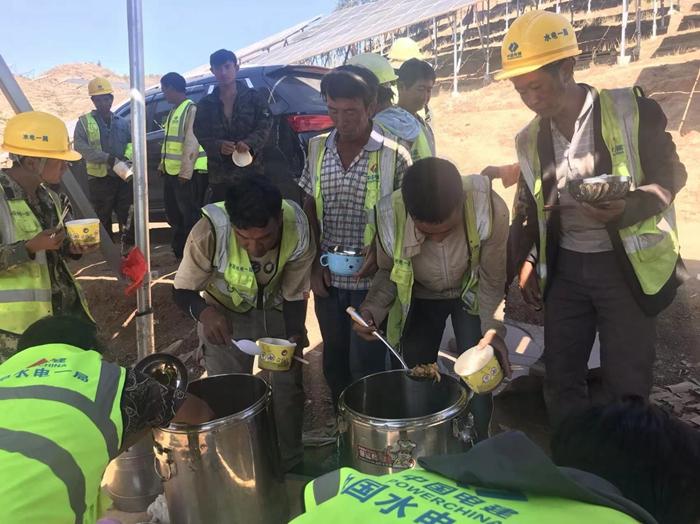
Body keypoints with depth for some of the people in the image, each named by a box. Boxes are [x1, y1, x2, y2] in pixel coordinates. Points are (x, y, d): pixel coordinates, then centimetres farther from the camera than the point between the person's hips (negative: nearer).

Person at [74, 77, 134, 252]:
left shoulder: (122, 122, 13)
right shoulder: (84, 122, 3)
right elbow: (80, 146, -10)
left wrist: (127, 158, -10)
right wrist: (107, 157, -21)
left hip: (123, 177, 3)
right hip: (100, 179, -2)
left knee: (127, 215, 5)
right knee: (102, 219, 5)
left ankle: (128, 248, 16)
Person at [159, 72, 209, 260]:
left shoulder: (191, 109, -12)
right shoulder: (174, 111, 18)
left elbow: (192, 144, -20)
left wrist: (185, 172, -23)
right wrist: (163, 165, 20)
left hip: (188, 174, -10)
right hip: (172, 172, 10)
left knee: (190, 216, -4)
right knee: (173, 213, 17)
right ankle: (179, 250, 30)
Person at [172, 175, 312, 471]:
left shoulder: (298, 229, -32)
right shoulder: (210, 231, -37)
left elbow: (295, 296, -17)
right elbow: (182, 291, -23)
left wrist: (294, 336, -35)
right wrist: (204, 312, -45)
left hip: (277, 309, 1)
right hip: (225, 311, -1)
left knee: (288, 387, 7)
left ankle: (290, 463, 32)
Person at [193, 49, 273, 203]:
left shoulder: (253, 97, 8)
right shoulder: (205, 104, 13)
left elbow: (265, 125, -1)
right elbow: (201, 135, 6)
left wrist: (250, 142, -21)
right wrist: (218, 146, -17)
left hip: (251, 172, -2)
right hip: (219, 174, 2)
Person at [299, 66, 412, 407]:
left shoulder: (394, 156, -10)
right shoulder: (317, 149, 2)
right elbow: (310, 209, 9)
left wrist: (381, 251, -19)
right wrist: (315, 263, 0)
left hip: (370, 280, -4)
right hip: (327, 278, 4)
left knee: (366, 366, 4)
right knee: (334, 361, 17)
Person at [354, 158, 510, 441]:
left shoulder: (489, 208, -36)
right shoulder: (390, 216, -33)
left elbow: (492, 282, -20)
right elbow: (388, 272, -12)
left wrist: (493, 329, -32)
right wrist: (371, 310, -30)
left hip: (471, 294, -1)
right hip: (420, 298, 1)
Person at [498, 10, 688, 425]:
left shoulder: (633, 111, -10)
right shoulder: (530, 139, 4)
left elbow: (670, 174, -6)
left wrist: (629, 207, -26)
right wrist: (524, 263, 4)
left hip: (626, 265, -4)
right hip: (565, 267, 5)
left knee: (626, 383, 4)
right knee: (560, 376, 11)